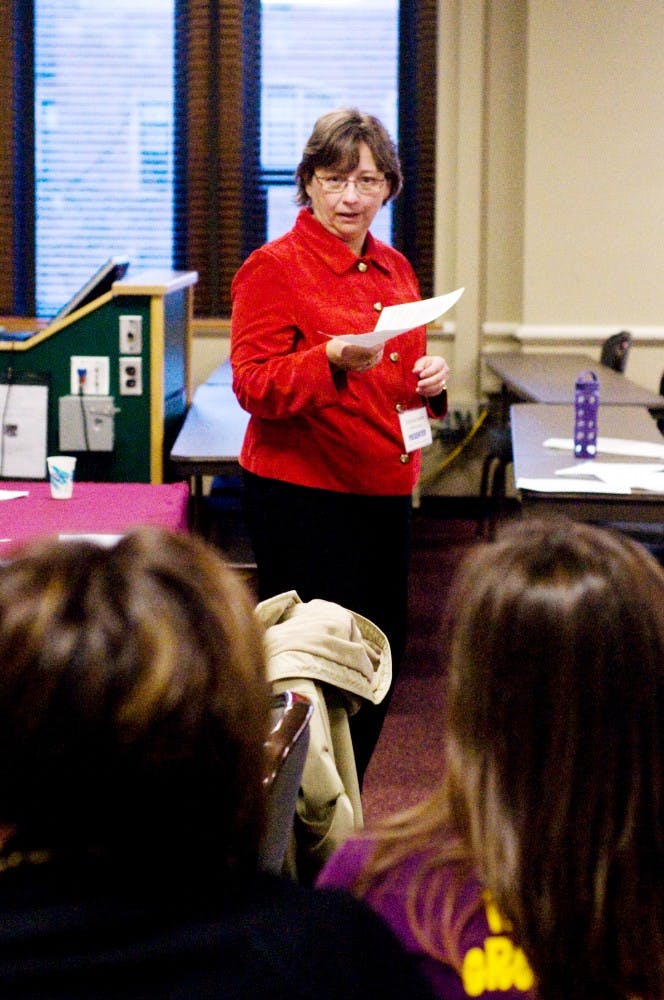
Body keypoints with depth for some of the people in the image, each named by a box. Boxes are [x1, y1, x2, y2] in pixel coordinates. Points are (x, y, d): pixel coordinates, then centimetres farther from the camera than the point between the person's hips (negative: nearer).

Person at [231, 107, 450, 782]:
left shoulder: (394, 269, 14)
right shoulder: (273, 267, -8)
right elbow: (254, 385, -15)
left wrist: (432, 380, 1)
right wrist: (333, 361, -31)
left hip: (383, 492, 7)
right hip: (302, 494, -7)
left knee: (382, 654, 11)